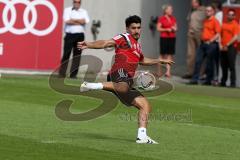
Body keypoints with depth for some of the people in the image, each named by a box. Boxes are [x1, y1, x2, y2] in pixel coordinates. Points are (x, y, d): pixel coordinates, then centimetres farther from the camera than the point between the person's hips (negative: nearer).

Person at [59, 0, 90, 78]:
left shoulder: (84, 12, 13)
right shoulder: (67, 10, 7)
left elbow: (85, 21, -7)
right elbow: (67, 21, -10)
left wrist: (73, 20, -7)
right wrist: (79, 22, -6)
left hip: (80, 36, 2)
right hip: (69, 35, -2)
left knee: (77, 55, 0)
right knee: (66, 54, -6)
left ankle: (73, 74, 3)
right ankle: (62, 73, -4)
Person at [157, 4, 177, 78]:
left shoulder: (173, 19, 10)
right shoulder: (161, 18, -3)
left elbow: (176, 27, 18)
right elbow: (158, 28, -5)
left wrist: (174, 29, -5)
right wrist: (166, 29, -16)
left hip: (172, 38, 4)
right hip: (164, 38, -4)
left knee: (170, 55, -2)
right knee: (162, 55, 1)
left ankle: (168, 71, -4)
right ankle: (159, 71, 13)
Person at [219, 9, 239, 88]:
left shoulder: (235, 25, -4)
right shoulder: (224, 24, 15)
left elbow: (235, 37, -12)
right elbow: (221, 35, 17)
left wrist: (227, 45, -15)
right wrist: (220, 45, 2)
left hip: (231, 47, -6)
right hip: (223, 48, 6)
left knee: (231, 66, -9)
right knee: (224, 66, 11)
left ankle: (233, 83, -8)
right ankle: (223, 82, 18)